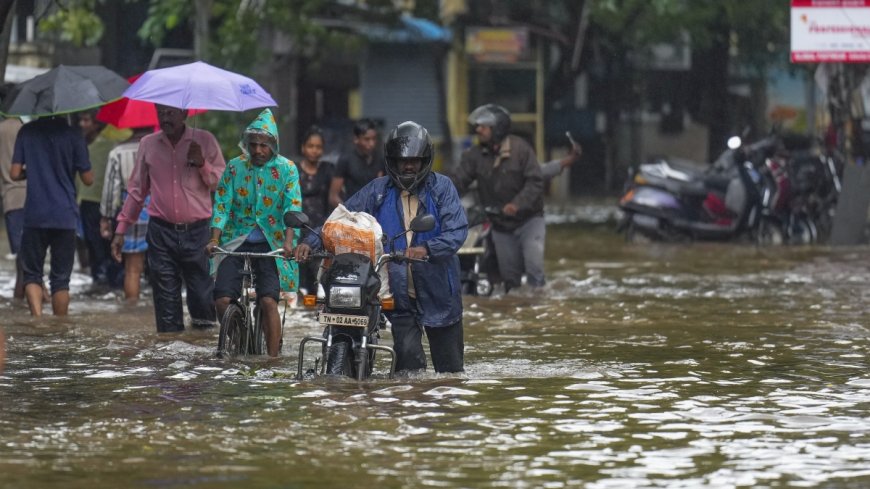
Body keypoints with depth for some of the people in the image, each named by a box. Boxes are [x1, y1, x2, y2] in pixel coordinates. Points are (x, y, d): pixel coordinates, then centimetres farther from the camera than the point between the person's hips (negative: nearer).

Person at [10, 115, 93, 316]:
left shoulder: (27, 132, -1)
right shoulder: (73, 136, -5)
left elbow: (15, 174, -1)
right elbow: (88, 179, -1)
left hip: (35, 216, 0)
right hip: (65, 216, 0)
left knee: (31, 273, 8)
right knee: (60, 278, 8)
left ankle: (37, 317, -14)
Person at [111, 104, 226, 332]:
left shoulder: (204, 141, 5)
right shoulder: (148, 144, 10)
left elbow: (222, 184, 5)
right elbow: (136, 190, 17)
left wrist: (202, 164, -12)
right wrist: (121, 229, 14)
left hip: (197, 231, -1)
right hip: (161, 233, 2)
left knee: (203, 297, -5)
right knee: (166, 300, 0)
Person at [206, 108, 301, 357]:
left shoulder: (286, 169, 0)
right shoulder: (235, 166, 5)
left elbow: (292, 207, -10)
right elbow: (222, 204, 1)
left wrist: (288, 242, -25)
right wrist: (214, 239, -13)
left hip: (271, 243, -2)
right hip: (236, 240, 2)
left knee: (268, 301, -18)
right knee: (222, 300, -10)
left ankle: (273, 358, -14)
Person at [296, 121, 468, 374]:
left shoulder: (441, 187, 0)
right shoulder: (378, 191, 7)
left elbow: (457, 230, -13)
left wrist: (427, 248, -31)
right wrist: (311, 242, -14)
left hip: (438, 293, -1)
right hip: (399, 294, 1)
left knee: (450, 367, 7)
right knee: (408, 363, -10)